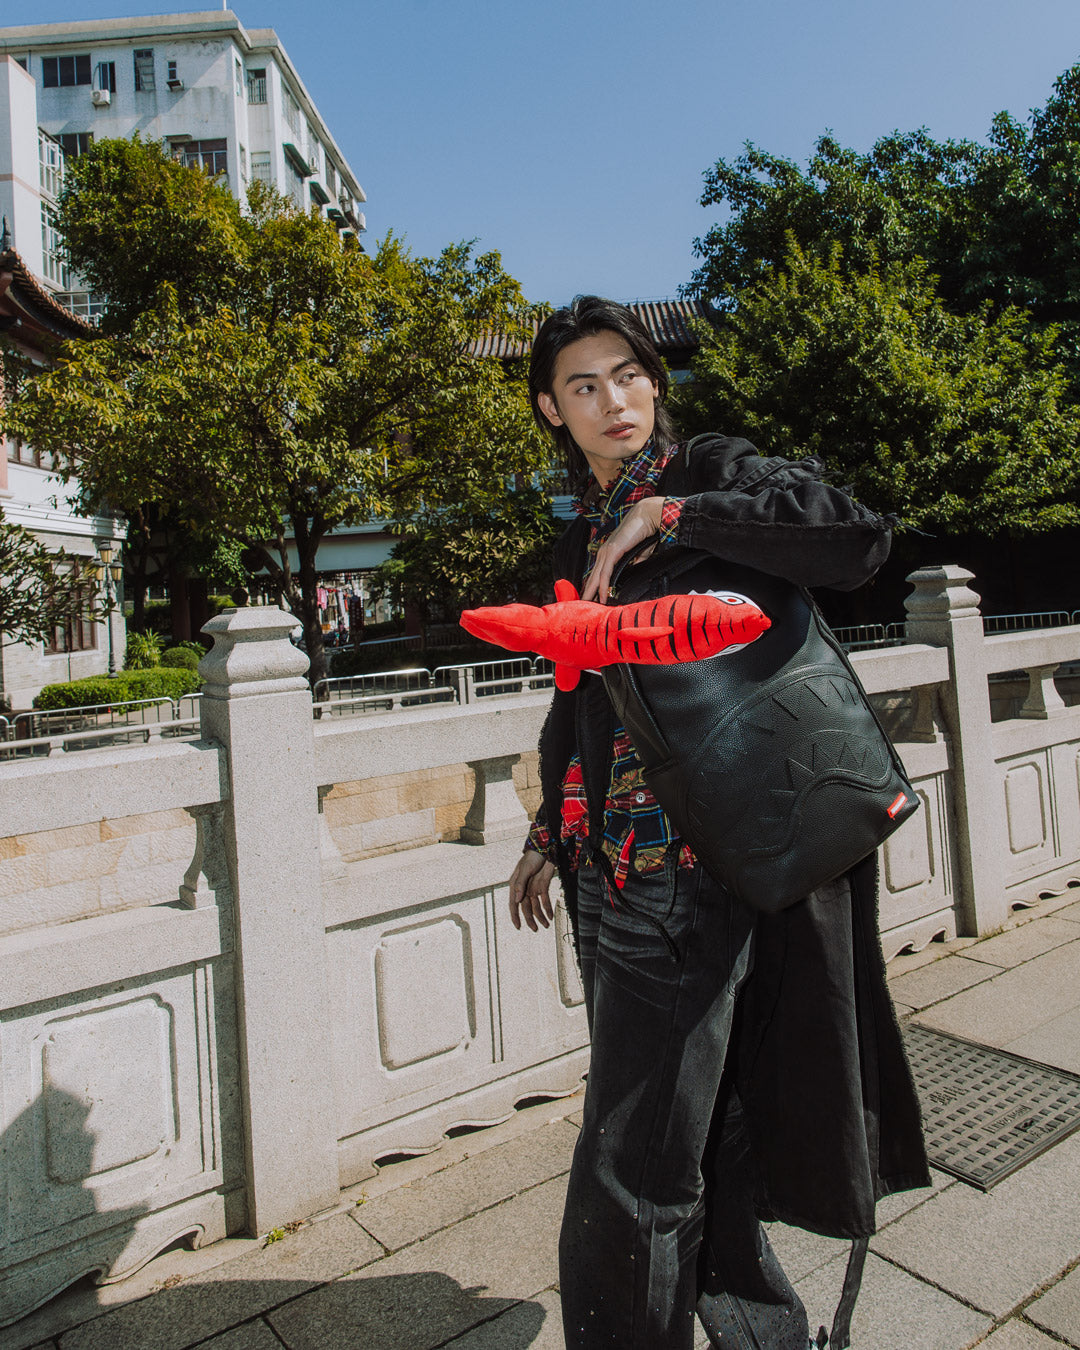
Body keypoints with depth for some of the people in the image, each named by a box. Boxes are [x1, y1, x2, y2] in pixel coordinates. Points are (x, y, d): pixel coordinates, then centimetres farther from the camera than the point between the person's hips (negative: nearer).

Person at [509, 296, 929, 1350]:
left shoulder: (714, 475, -1)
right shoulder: (581, 540, 17)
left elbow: (857, 537, -20)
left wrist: (668, 511, -19)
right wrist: (549, 832, 27)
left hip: (691, 864, -7)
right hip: (609, 869, 7)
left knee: (625, 1190, -3)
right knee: (685, 1142, 19)